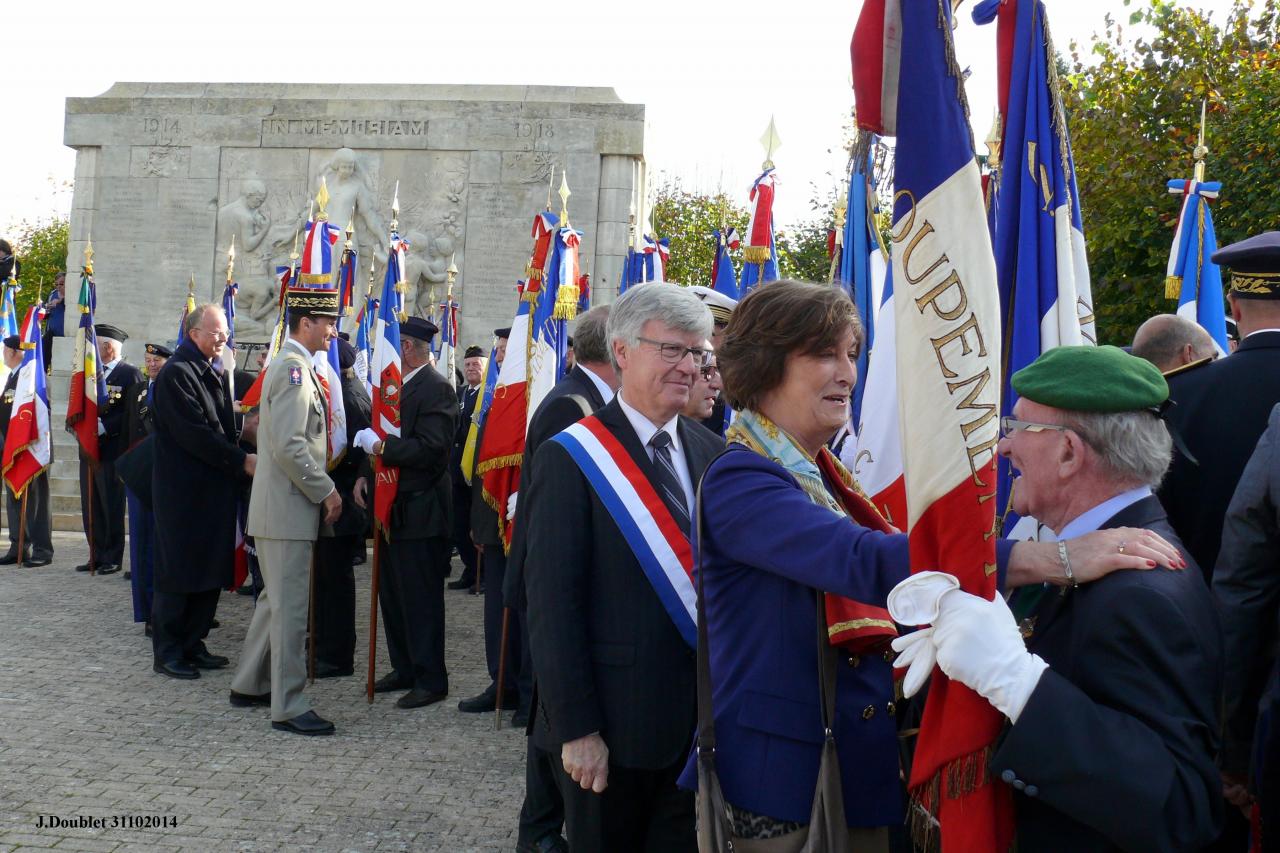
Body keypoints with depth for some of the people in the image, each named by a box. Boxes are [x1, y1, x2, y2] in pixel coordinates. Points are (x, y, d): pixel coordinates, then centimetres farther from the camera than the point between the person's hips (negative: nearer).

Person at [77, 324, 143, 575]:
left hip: (112, 449, -7)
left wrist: (104, 427, -19)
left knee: (112, 507, -1)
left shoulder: (130, 373, -6)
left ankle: (112, 559, 7)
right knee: (90, 508, 9)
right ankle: (96, 556, 17)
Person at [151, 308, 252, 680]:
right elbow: (194, 434, -19)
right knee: (178, 572, -1)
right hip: (184, 491, -9)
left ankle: (192, 645, 21)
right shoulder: (176, 374, -12)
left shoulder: (215, 374, 16)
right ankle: (168, 652, 9)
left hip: (214, 489, 9)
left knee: (210, 570, 11)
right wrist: (241, 461, -18)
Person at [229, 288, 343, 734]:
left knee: (275, 600, 19)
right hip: (288, 509, -11)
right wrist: (326, 491, -15)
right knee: (290, 607, -5)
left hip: (278, 507, 11)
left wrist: (323, 488, 17)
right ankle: (288, 707, 2)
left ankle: (249, 685, 31)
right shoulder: (294, 368, -16)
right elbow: (289, 446, -24)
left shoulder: (288, 365, 16)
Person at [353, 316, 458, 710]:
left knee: (421, 600, -2)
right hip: (394, 509, 10)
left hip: (420, 511, -10)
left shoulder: (436, 388, -15)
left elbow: (431, 448, -24)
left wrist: (381, 447, -19)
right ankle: (404, 669, 29)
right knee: (392, 595, 16)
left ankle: (430, 680, 8)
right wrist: (366, 474, 7)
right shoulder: (398, 385, 15)